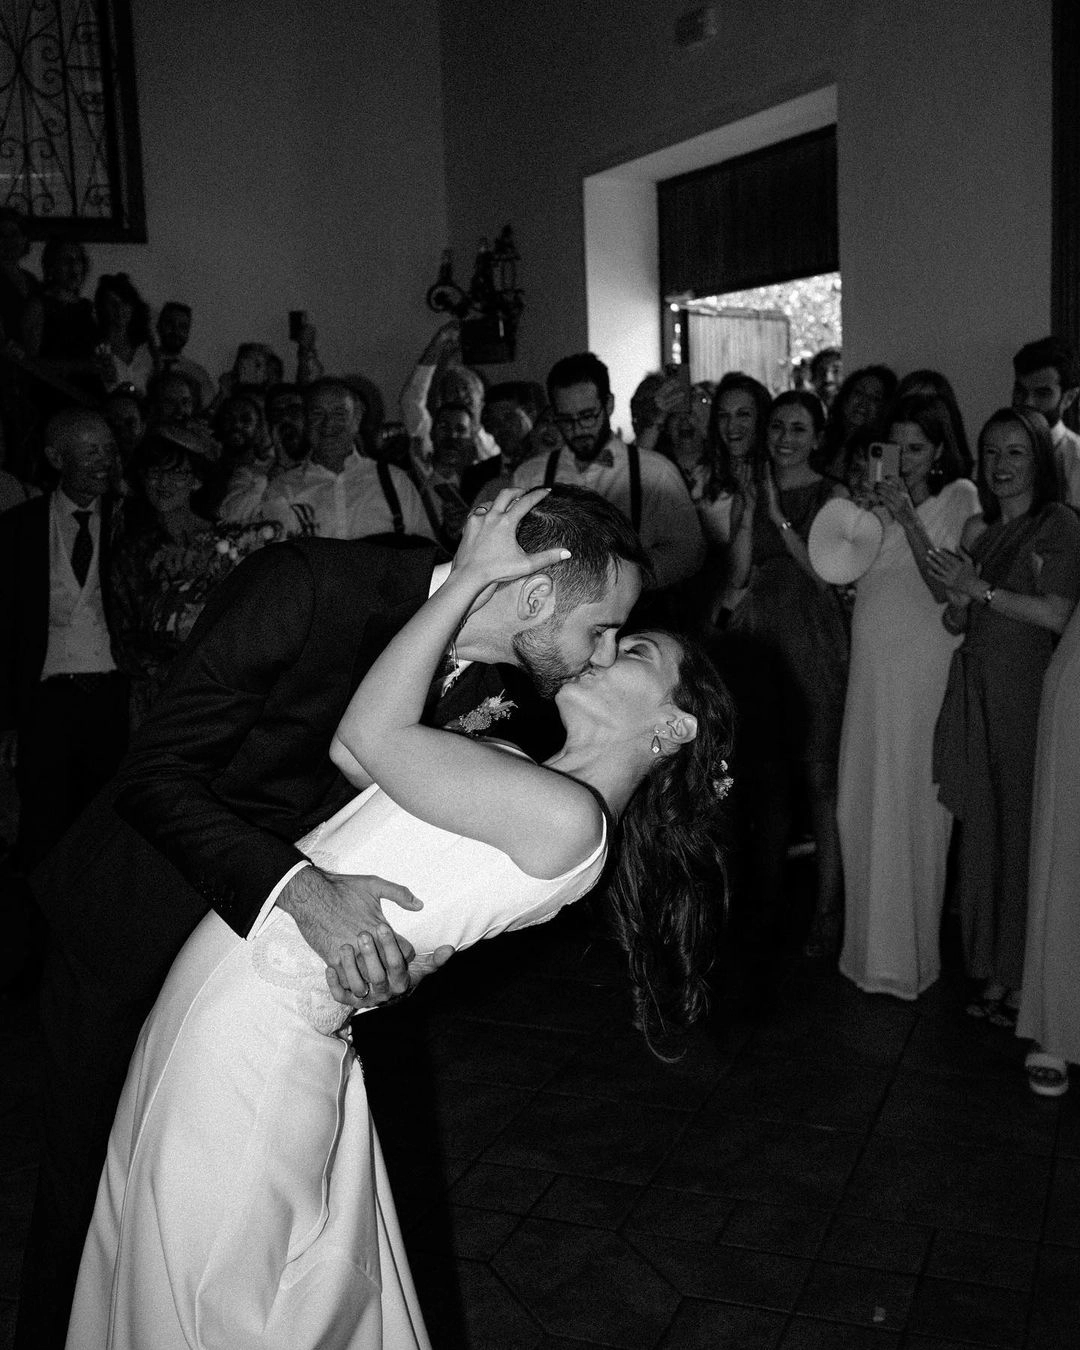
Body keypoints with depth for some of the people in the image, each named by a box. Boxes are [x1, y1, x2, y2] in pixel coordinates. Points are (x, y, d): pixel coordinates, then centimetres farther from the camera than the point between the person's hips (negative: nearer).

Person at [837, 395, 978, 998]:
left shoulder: (959, 497, -1)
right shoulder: (874, 499, 11)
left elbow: (947, 592, -11)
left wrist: (907, 518, -17)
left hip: (925, 672, -4)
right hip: (871, 669, 5)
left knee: (916, 804, 1)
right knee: (865, 804, 9)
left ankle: (911, 950, 16)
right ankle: (872, 942, 25)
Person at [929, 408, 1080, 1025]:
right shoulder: (979, 528, 16)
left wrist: (981, 587, -10)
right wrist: (960, 590, -6)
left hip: (1029, 695, -5)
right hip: (975, 692, 6)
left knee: (1024, 833, -2)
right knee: (981, 830, 7)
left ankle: (1025, 979, 11)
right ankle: (992, 969, 18)